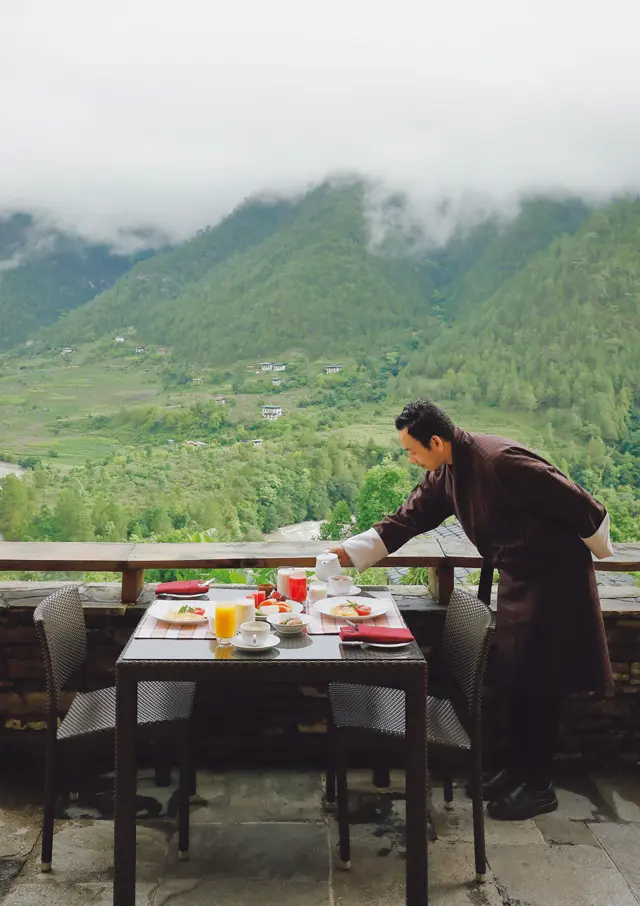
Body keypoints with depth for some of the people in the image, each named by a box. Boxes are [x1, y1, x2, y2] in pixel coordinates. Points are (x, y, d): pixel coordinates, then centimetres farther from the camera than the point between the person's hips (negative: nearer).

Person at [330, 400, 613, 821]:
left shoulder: (500, 459, -28)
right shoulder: (446, 473, -1)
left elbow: (576, 504, -21)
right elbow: (408, 518, 4)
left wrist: (599, 548, -7)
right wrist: (349, 552, -1)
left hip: (553, 578, -8)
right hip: (518, 579, 8)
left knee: (539, 683, 0)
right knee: (517, 679, 14)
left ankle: (539, 787, 14)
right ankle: (518, 770, 28)